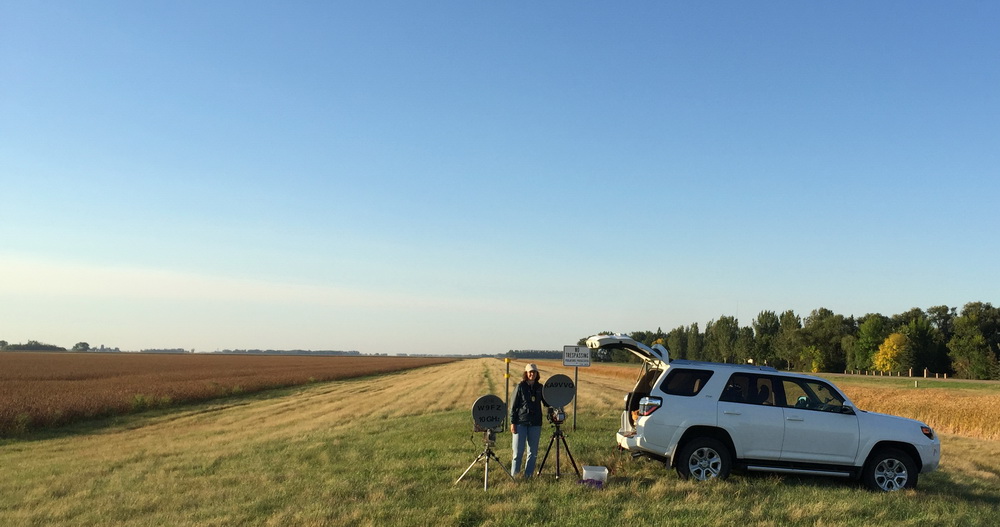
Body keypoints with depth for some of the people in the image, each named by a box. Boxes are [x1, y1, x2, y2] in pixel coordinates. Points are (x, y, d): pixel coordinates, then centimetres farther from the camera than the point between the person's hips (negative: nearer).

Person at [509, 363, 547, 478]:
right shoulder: (520, 386, -2)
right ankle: (514, 475, 9)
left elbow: (546, 403, 14)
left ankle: (528, 475, 17)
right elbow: (513, 405, -2)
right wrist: (512, 422, -7)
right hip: (521, 422, -3)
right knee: (518, 451, -2)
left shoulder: (540, 387, 7)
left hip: (535, 423, 3)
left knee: (532, 451, 7)